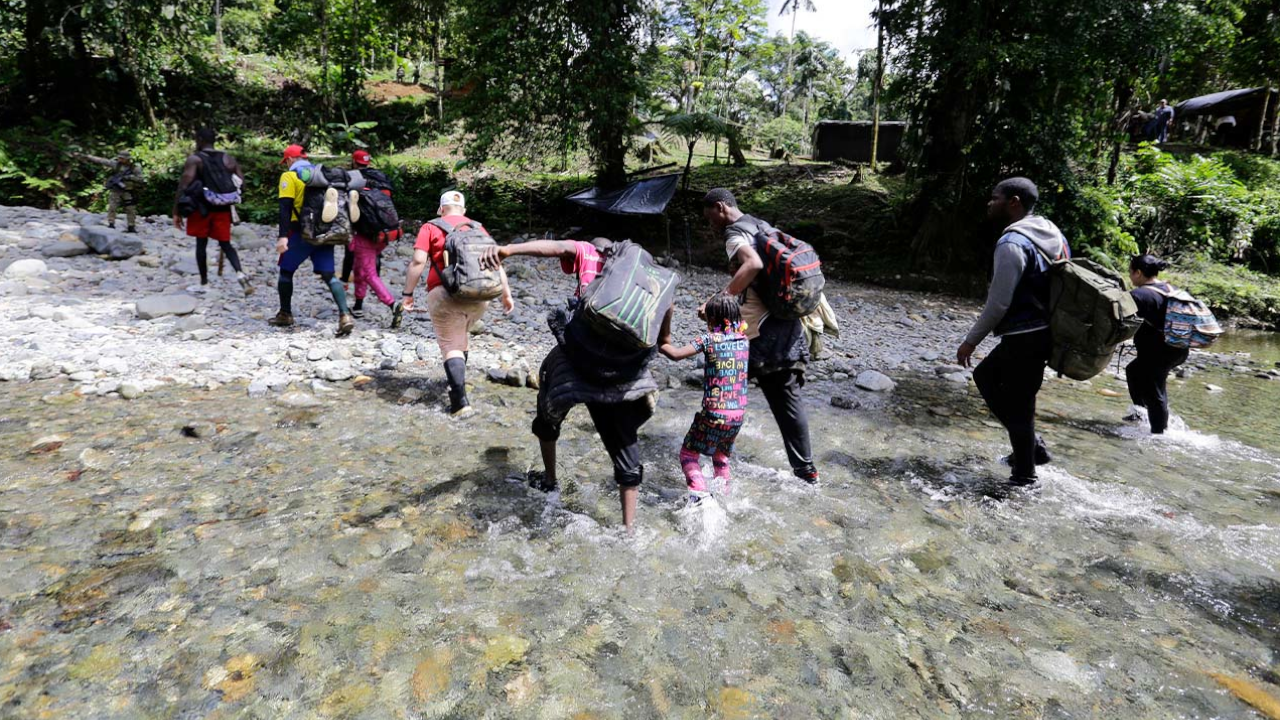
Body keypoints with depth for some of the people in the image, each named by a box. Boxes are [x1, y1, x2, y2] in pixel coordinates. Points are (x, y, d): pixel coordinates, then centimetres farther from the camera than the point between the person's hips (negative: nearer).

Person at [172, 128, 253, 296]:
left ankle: (204, 283, 17)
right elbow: (241, 182, 3)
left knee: (201, 244, 10)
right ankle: (240, 273, -18)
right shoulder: (228, 158, 6)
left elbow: (184, 186, -12)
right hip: (222, 209, 3)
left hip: (201, 208, -3)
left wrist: (176, 212, -8)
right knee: (226, 244, 8)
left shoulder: (194, 159, -6)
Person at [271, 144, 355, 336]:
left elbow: (285, 207, -12)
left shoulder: (289, 176, -1)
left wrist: (283, 236, -18)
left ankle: (285, 315, 21)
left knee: (286, 270, 14)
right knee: (328, 275, 1)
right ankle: (345, 315, -17)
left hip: (303, 232, -4)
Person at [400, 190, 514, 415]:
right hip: (480, 295, 4)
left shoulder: (431, 227, 9)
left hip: (446, 294, -4)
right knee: (462, 333, 27)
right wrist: (506, 293, 13)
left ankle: (460, 400, -12)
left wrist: (408, 294, 1)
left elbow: (418, 261, -2)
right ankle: (458, 379, 38)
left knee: (450, 344, 0)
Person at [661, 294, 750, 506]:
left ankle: (699, 490, -10)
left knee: (688, 452, 9)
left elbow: (676, 354, -14)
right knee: (721, 454, 27)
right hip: (738, 413, 5)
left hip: (714, 413, -5)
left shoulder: (709, 339, -10)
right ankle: (724, 494, 23)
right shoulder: (744, 340, 5)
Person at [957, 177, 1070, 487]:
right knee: (986, 375, 22)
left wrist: (971, 340, -10)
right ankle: (1032, 445, 25)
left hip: (1025, 338, -10)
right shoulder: (1051, 233, 11)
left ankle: (1024, 474, 15)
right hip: (1044, 330, 10)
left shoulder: (1013, 243, -18)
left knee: (1017, 405, 1)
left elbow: (998, 303, -20)